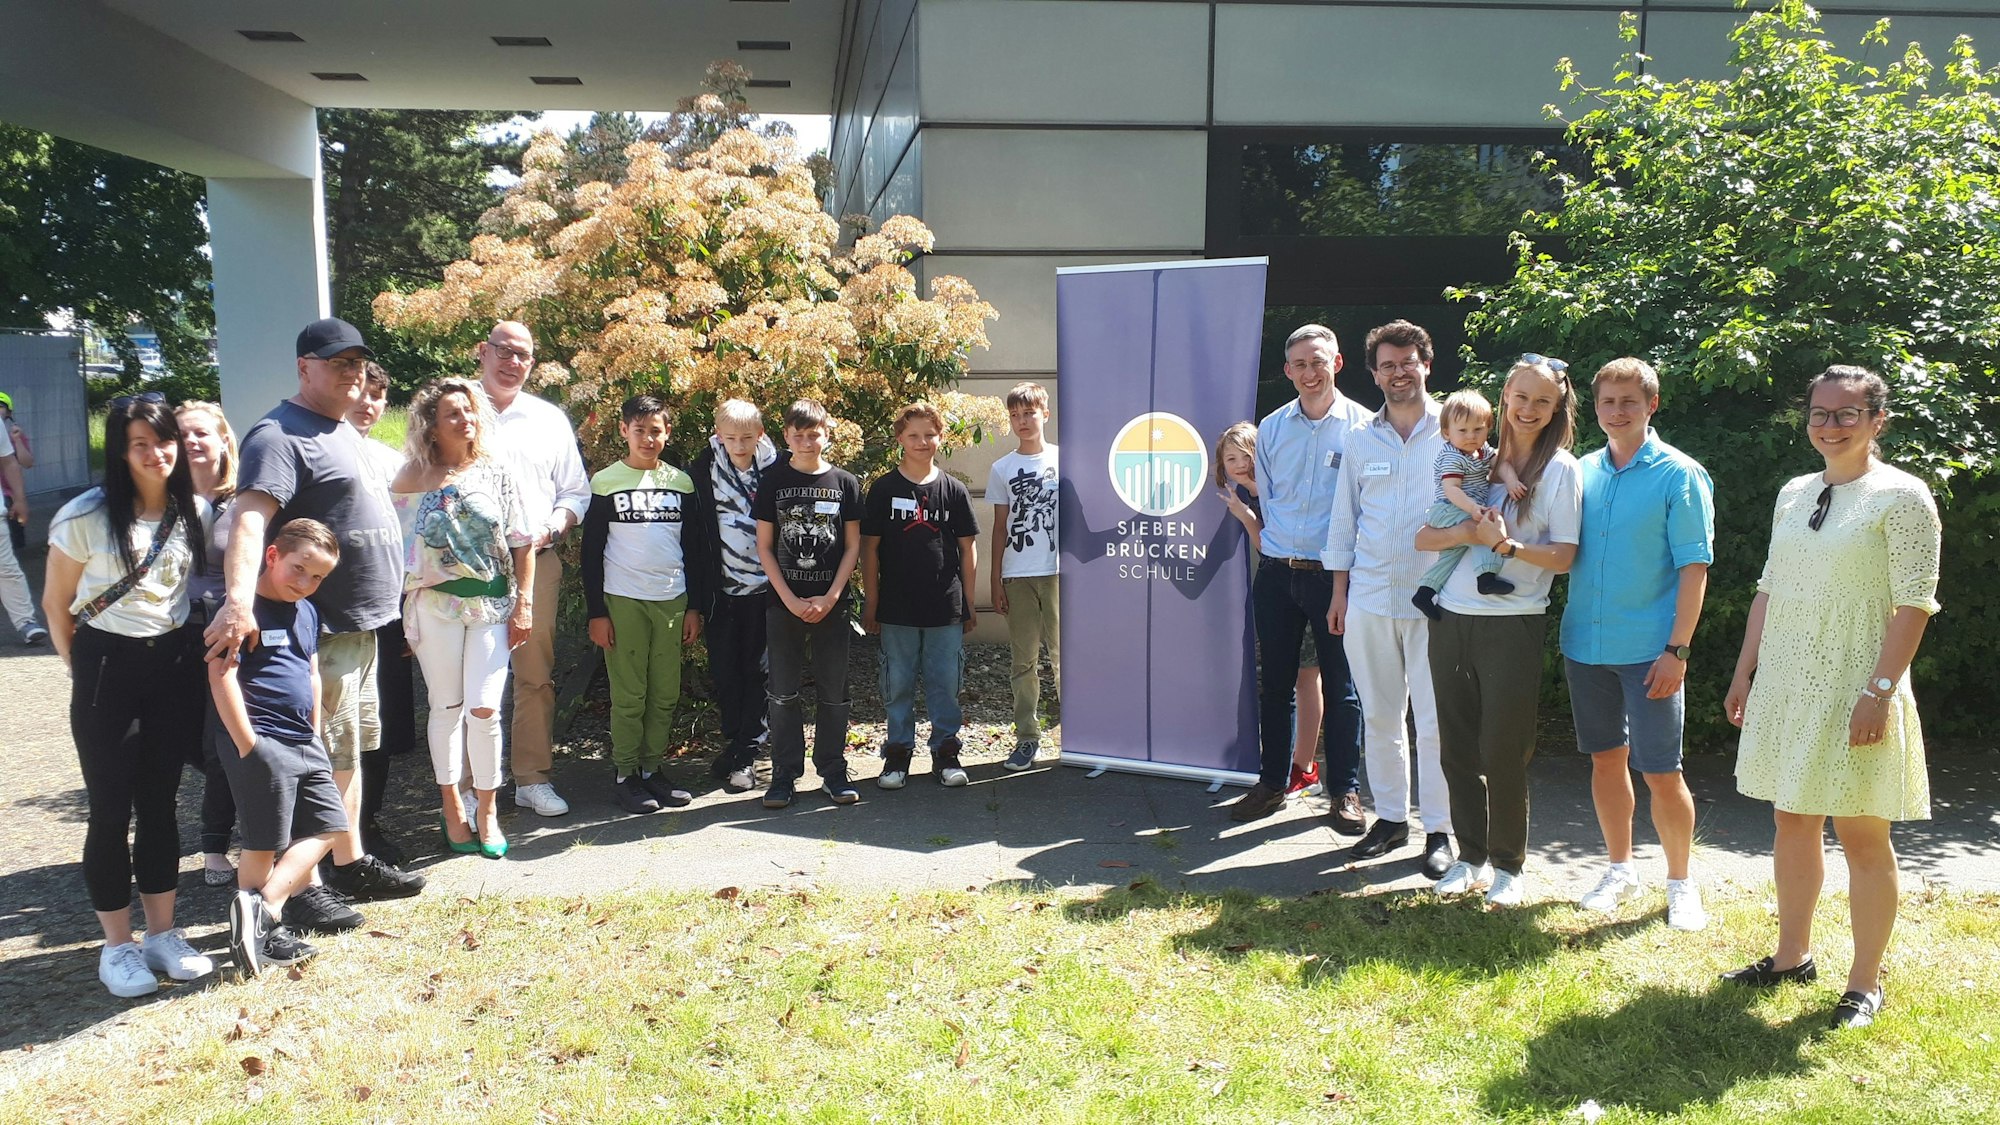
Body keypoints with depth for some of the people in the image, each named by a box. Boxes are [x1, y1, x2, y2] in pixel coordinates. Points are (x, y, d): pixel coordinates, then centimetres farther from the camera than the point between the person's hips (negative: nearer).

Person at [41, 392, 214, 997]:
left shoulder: (196, 512, 1)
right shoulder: (85, 517, -10)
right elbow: (56, 604, -1)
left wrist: (204, 645, 5)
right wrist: (83, 671, 0)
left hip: (173, 666, 3)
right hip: (107, 665, -3)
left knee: (159, 804, 11)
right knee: (111, 810, 2)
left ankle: (163, 934, 22)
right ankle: (117, 947, 15)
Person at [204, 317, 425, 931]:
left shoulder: (344, 431, 15)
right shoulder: (281, 436, -15)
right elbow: (249, 518, -30)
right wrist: (239, 599, -45)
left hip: (360, 624, 10)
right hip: (320, 630, -10)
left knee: (350, 749, 18)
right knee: (318, 756, -4)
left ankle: (352, 863, 30)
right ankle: (298, 888, 6)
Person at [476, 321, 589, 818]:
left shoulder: (550, 419, 14)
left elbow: (575, 491, 16)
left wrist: (553, 527, -3)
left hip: (536, 562, 2)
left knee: (536, 675, 5)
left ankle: (533, 778, 16)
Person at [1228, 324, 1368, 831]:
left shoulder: (1362, 425, -4)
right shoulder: (1271, 427, 7)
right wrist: (1277, 544, 9)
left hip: (1335, 574, -4)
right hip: (1277, 573, 4)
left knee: (1340, 686, 4)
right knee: (1274, 683, 11)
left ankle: (1346, 790, 15)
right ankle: (1272, 782, 23)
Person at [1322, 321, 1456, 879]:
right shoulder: (1360, 439, 11)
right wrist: (1339, 591, 10)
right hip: (1369, 597, 4)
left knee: (1435, 718, -2)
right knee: (1378, 713, 9)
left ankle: (1439, 828, 9)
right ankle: (1390, 816, 22)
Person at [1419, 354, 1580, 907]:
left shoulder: (1560, 469, 1)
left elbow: (1564, 556, -5)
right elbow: (1424, 537, 4)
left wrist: (1506, 545, -19)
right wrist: (1469, 533, -14)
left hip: (1513, 623, -4)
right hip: (1452, 618, 4)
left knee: (1504, 752, 1)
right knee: (1457, 748, 9)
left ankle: (1508, 865, 18)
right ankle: (1471, 856, 24)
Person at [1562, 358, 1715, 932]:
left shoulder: (1679, 475, -6)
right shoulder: (1582, 472, 8)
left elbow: (1694, 567, -9)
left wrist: (1677, 650, -15)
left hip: (1648, 650, -4)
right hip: (1586, 643, 5)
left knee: (1661, 772, -1)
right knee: (1606, 758, 13)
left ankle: (1680, 882, 17)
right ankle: (1621, 869, 29)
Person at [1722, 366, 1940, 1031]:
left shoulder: (1901, 496, -8)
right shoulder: (1793, 495, 12)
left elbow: (1914, 604, -12)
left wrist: (1880, 690, -19)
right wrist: (1745, 671, 12)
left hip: (1854, 691, -6)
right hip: (1787, 687, 6)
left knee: (1861, 835, 1)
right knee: (1792, 822, 13)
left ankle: (1864, 983, 14)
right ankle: (1792, 956, 27)